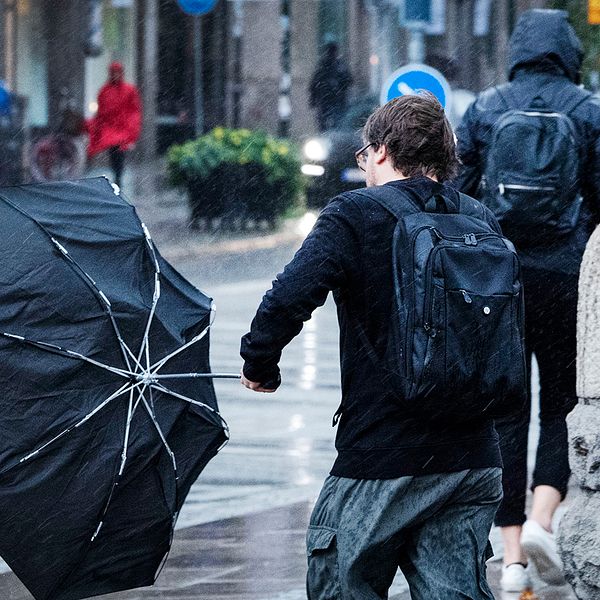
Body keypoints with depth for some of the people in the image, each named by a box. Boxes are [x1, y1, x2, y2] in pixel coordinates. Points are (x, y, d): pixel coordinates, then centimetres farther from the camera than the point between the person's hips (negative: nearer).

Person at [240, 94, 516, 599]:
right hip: (473, 458, 5)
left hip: (380, 460, -5)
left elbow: (288, 300, -19)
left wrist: (259, 363, -3)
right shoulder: (483, 224, 10)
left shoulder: (354, 215, -8)